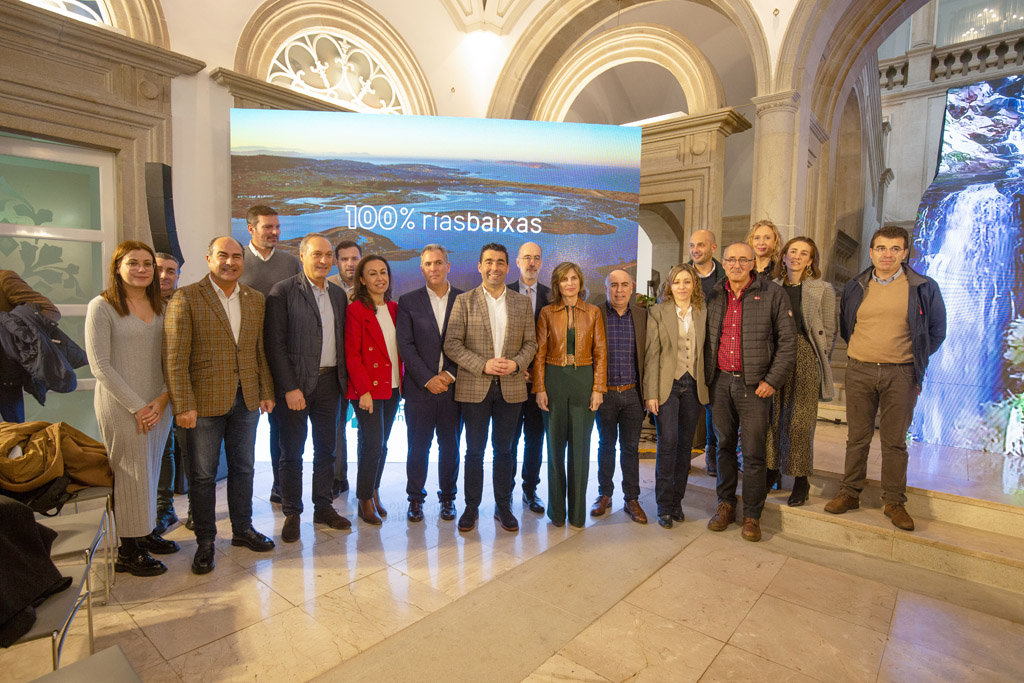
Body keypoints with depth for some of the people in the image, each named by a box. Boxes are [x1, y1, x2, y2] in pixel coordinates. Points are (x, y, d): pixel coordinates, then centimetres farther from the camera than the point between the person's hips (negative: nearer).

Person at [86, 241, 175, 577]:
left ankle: (145, 533, 30)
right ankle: (128, 550, 17)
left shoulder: (161, 307, 8)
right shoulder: (101, 307, -7)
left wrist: (163, 398, -5)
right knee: (129, 475, 3)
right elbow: (100, 364, -10)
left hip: (159, 406, 5)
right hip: (121, 407, -5)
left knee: (150, 472, 14)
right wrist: (137, 406, -12)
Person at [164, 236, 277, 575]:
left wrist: (266, 391, 8)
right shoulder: (186, 297, -7)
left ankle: (243, 528, 33)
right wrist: (183, 405, -15)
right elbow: (175, 357, -11)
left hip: (246, 400, 4)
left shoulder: (255, 299, 7)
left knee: (243, 468, 16)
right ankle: (205, 541, 26)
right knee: (202, 475, 9)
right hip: (204, 401, -4)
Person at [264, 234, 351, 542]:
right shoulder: (283, 291, -7)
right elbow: (274, 343, -11)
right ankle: (292, 514, 23)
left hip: (329, 381, 5)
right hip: (296, 383, -5)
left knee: (325, 448, 14)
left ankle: (323, 507, 28)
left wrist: (343, 378, 5)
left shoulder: (338, 294, 10)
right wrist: (289, 387, -15)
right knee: (292, 452, 7)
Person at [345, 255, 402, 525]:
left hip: (392, 387, 6)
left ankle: (374, 492, 28)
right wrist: (364, 390, -15)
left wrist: (403, 380, 6)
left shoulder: (394, 309, 11)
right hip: (367, 389, -5)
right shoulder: (356, 310, -7)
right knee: (373, 444, -3)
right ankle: (365, 500, 15)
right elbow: (351, 355, -10)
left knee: (381, 445, 12)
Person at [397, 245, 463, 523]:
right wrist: (428, 378, -11)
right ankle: (415, 499, 24)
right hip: (419, 387, 0)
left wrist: (450, 374, -9)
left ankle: (448, 497, 26)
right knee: (418, 447, 7)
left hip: (453, 386, 1)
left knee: (450, 447, 10)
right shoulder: (408, 301, 4)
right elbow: (405, 345, -3)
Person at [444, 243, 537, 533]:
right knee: (474, 451, 8)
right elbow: (452, 344, -5)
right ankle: (471, 507, 23)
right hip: (474, 387, -1)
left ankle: (503, 507, 26)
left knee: (504, 450, 12)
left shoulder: (522, 302, 8)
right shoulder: (464, 301, 1)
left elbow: (531, 343, 8)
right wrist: (483, 365, -16)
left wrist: (516, 363, -12)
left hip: (511, 387, 2)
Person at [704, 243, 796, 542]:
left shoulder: (773, 294, -2)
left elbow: (787, 342, -3)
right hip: (721, 382, 4)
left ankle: (752, 515, 16)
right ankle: (726, 506, 25)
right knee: (724, 446, 12)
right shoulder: (715, 297, 9)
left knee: (753, 453, 2)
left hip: (754, 384, -3)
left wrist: (772, 380, -9)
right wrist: (707, 376, 9)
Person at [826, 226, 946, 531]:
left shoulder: (924, 288, 1)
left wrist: (915, 359, 8)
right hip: (859, 371, 2)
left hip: (900, 374, -2)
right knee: (857, 436, 8)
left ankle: (894, 502, 18)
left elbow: (936, 330, 10)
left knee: (894, 440, 5)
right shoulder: (854, 288, 7)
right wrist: (862, 351, 13)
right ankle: (850, 493, 19)